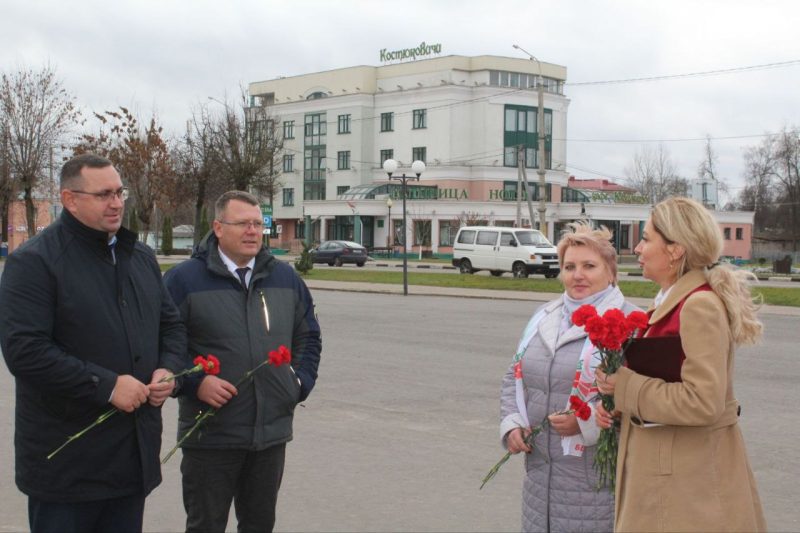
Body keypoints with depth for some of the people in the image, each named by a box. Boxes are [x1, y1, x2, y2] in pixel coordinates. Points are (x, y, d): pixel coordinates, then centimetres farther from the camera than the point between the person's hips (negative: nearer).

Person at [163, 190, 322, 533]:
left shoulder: (285, 277, 9)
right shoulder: (184, 279, -5)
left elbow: (309, 336, 20)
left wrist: (301, 381, 7)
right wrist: (195, 384, -17)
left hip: (272, 431, 4)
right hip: (211, 435, -4)